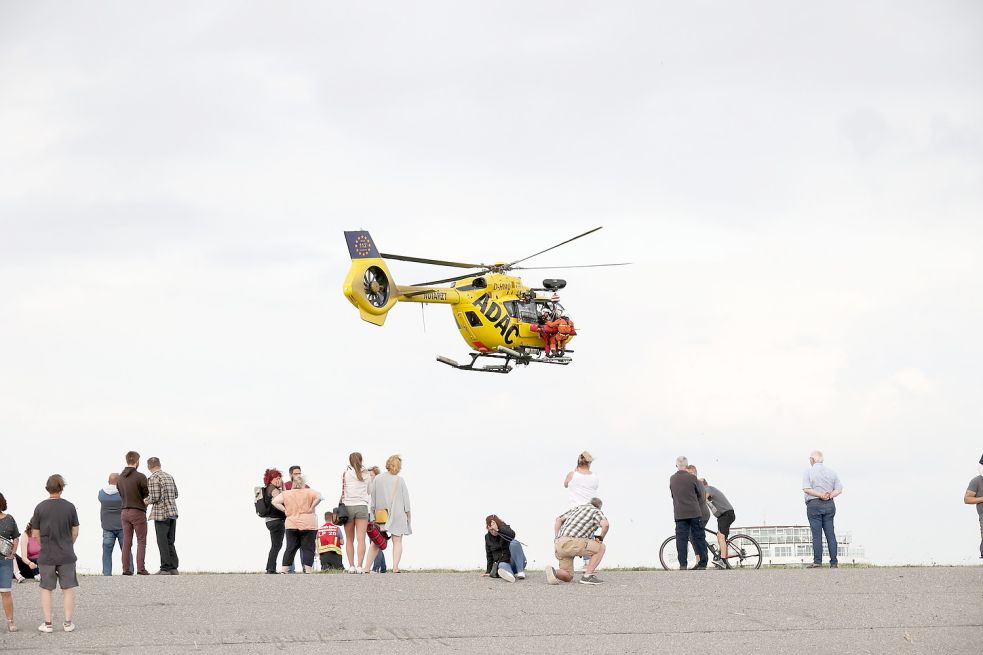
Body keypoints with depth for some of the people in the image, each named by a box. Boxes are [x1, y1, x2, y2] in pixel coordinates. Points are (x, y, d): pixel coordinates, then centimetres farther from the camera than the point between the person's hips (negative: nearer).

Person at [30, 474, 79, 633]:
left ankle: (47, 624, 9)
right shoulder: (69, 507, -5)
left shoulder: (40, 508, -6)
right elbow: (75, 532, 1)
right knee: (68, 589, 9)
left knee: (46, 589, 9)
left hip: (46, 555, 0)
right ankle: (68, 623, 10)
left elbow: (36, 534, -1)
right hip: (66, 555, 0)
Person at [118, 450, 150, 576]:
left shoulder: (120, 478, 7)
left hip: (124, 512, 5)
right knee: (141, 541, 0)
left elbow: (121, 494, 12)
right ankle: (141, 568, -7)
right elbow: (147, 495, -8)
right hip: (138, 512, -5)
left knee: (127, 542, 8)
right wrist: (143, 503, 12)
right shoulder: (140, 477, -14)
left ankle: (126, 569, 5)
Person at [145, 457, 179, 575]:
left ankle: (166, 568, -5)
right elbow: (176, 494, 17)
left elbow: (154, 497, -16)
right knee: (170, 542, 11)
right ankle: (173, 568, 8)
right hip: (172, 512, 7)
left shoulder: (153, 478, -10)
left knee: (163, 542, -3)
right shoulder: (169, 476, 13)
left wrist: (146, 501, 3)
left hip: (161, 513, -7)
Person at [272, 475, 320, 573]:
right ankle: (308, 571, -6)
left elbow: (275, 502, 0)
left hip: (291, 525, 3)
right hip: (308, 524, -3)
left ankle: (283, 570, 4)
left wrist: (285, 510, 3)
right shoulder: (309, 492, -1)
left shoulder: (286, 493, 6)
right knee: (308, 548, 1)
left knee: (290, 548, 8)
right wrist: (311, 508, -7)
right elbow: (319, 497, -16)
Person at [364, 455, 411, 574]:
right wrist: (408, 517, 11)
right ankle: (395, 567, -15)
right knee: (397, 541, 1)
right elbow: (406, 500, 2)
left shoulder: (377, 479, 1)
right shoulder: (400, 480, -3)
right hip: (398, 515, -2)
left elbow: (373, 498, 4)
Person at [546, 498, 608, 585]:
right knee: (600, 548, 12)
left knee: (568, 578, 18)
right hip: (572, 542, -7)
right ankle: (587, 576, 0)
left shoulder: (576, 509, 32)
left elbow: (558, 520, 31)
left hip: (559, 545, 7)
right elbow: (605, 524, -11)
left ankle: (553, 572, -14)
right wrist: (601, 537, 8)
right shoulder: (597, 511, 10)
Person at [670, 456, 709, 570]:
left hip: (679, 514, 2)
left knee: (681, 539, 1)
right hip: (694, 512, -2)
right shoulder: (692, 478, -6)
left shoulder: (672, 479, 4)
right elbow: (701, 494, 4)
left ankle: (682, 565, -6)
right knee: (699, 537, 4)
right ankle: (702, 563, 4)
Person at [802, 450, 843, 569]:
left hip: (814, 504, -4)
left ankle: (817, 561, -8)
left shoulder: (809, 471, -2)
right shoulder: (831, 472, 12)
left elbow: (806, 489, -14)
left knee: (817, 534, -5)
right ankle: (834, 562, 4)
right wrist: (829, 495, -7)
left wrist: (821, 495, -14)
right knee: (830, 533, 5)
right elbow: (839, 489, 6)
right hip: (829, 505, 4)